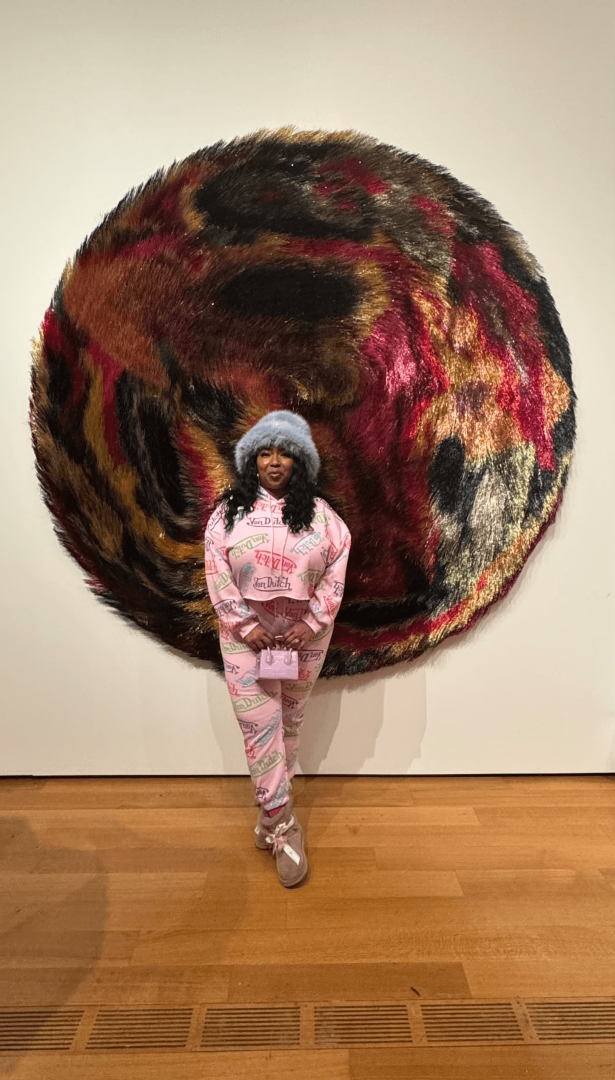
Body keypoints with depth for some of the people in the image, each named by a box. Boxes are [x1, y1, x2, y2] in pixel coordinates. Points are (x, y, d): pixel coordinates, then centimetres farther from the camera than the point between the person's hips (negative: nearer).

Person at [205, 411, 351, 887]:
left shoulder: (319, 513, -2)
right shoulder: (230, 510, -2)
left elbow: (337, 569, -4)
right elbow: (217, 571, -6)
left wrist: (312, 623, -12)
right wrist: (243, 624, -13)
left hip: (304, 634, 1)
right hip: (246, 634, -1)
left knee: (289, 721, 14)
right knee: (258, 725, -1)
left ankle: (272, 808, 35)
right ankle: (284, 828, 12)